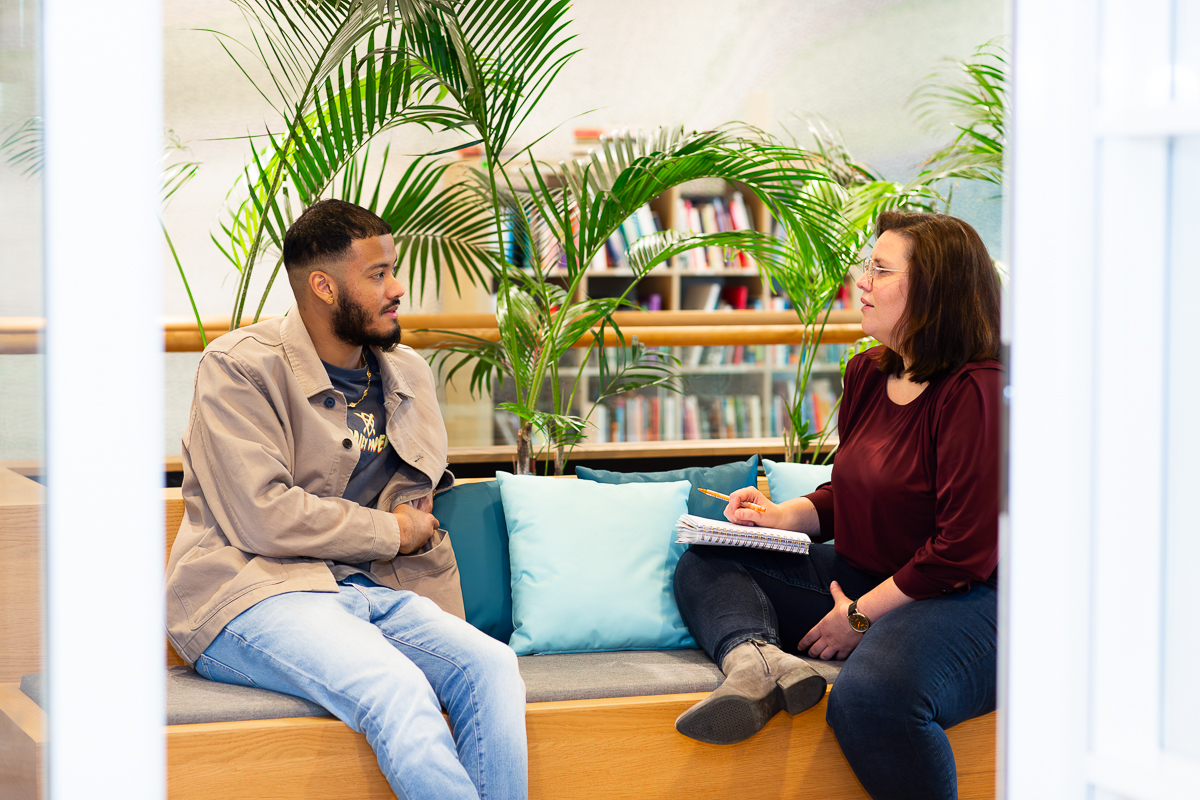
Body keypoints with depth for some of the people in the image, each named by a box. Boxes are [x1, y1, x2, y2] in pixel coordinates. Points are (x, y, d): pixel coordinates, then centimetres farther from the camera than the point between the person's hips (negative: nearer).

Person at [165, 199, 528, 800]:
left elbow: (420, 516, 25)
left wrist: (448, 634, 14)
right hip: (249, 593, -6)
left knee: (491, 666, -21)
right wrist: (391, 533, -5)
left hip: (368, 591, 7)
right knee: (399, 691, -33)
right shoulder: (240, 367, -6)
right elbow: (263, 518, -17)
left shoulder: (407, 375, 16)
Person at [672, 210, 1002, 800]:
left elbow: (965, 551, -21)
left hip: (959, 599, -10)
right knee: (705, 565, 7)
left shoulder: (975, 392, -19)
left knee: (869, 696, -40)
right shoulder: (868, 375, 10)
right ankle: (755, 658, -24)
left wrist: (859, 617, -15)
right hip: (859, 583, 10)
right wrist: (786, 517, 5)